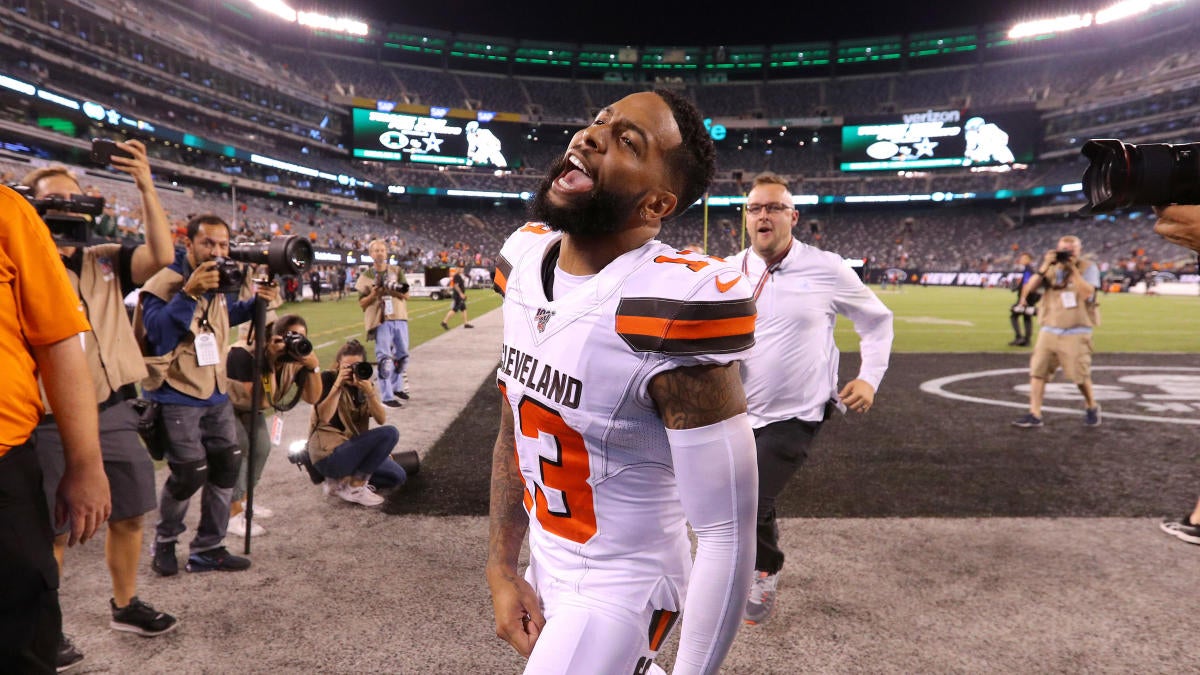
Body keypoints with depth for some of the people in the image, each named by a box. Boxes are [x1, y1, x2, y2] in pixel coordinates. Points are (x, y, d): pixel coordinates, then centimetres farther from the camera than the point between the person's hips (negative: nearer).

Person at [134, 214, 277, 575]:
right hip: (177, 396, -7)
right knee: (190, 473, -6)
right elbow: (156, 335, -28)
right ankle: (164, 543, 23)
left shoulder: (218, 281, 8)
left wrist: (255, 302, 8)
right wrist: (188, 293, -36)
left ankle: (208, 549, 20)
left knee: (227, 465, 6)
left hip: (216, 393, 8)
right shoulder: (164, 283, -16)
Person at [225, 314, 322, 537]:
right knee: (239, 449, -19)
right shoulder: (245, 354, -36)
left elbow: (311, 398, -22)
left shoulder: (294, 357, -18)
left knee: (261, 447, 2)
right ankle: (232, 514, -10)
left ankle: (242, 500, 24)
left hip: (247, 405, 7)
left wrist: (313, 366, -36)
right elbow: (261, 401, -41)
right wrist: (271, 363, -45)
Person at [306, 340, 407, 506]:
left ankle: (340, 481, 5)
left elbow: (381, 420, -10)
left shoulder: (366, 384, 7)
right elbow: (323, 417, -23)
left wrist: (369, 391, -23)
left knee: (398, 477, 4)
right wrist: (338, 385, -27)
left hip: (354, 447, 7)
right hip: (328, 453, -7)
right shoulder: (327, 379, -7)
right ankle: (355, 487, -15)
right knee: (390, 433, -22)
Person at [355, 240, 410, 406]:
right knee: (385, 359, -5)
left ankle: (397, 386, 33)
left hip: (400, 319, 4)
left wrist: (393, 290, -14)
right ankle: (387, 397, 0)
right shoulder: (366, 276, 1)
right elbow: (362, 303, 2)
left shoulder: (397, 272, 8)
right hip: (381, 321, -3)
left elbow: (406, 295, 3)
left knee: (402, 355, 12)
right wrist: (373, 294, -16)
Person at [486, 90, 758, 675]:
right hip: (545, 563, 7)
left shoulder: (675, 306, -30)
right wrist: (501, 570, 4)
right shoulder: (524, 261, -6)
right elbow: (515, 430, 4)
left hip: (619, 588, -7)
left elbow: (726, 534, -24)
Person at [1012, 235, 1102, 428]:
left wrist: (1073, 269, -16)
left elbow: (1087, 294, -17)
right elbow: (1029, 288, -4)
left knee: (1080, 375, 1)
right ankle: (1034, 415, -2)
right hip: (1049, 331, 3)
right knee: (1038, 371, -5)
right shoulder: (1051, 269, 9)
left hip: (1076, 333, -3)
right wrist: (1044, 267, -13)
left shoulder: (1088, 268, 0)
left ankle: (1091, 407, 29)